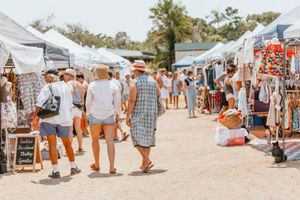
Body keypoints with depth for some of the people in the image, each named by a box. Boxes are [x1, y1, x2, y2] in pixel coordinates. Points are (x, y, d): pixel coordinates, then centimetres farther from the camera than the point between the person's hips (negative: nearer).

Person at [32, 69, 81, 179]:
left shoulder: (48, 87, -7)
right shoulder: (66, 86, 8)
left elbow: (40, 103, -15)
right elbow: (70, 104, 14)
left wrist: (35, 118, -12)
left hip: (50, 119, -4)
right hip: (65, 118, 4)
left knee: (52, 145, 0)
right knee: (67, 144, 18)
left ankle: (56, 171, -1)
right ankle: (73, 168, 26)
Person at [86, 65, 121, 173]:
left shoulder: (92, 85, -2)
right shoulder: (113, 85, 0)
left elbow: (88, 102, 4)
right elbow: (117, 101, 3)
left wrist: (88, 114, 17)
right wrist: (118, 114, 14)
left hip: (95, 115, -1)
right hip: (109, 115, 1)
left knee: (95, 140, 16)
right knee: (110, 141, -1)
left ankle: (97, 164, 25)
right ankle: (112, 167, -7)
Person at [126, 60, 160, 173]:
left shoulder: (135, 83, -10)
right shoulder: (152, 81, 7)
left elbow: (132, 100, -15)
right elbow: (159, 95, 12)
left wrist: (128, 116, -11)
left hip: (138, 114, -6)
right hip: (152, 114, 6)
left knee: (138, 138, -3)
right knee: (148, 137, 13)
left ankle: (147, 160, -18)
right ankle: (144, 163, 19)